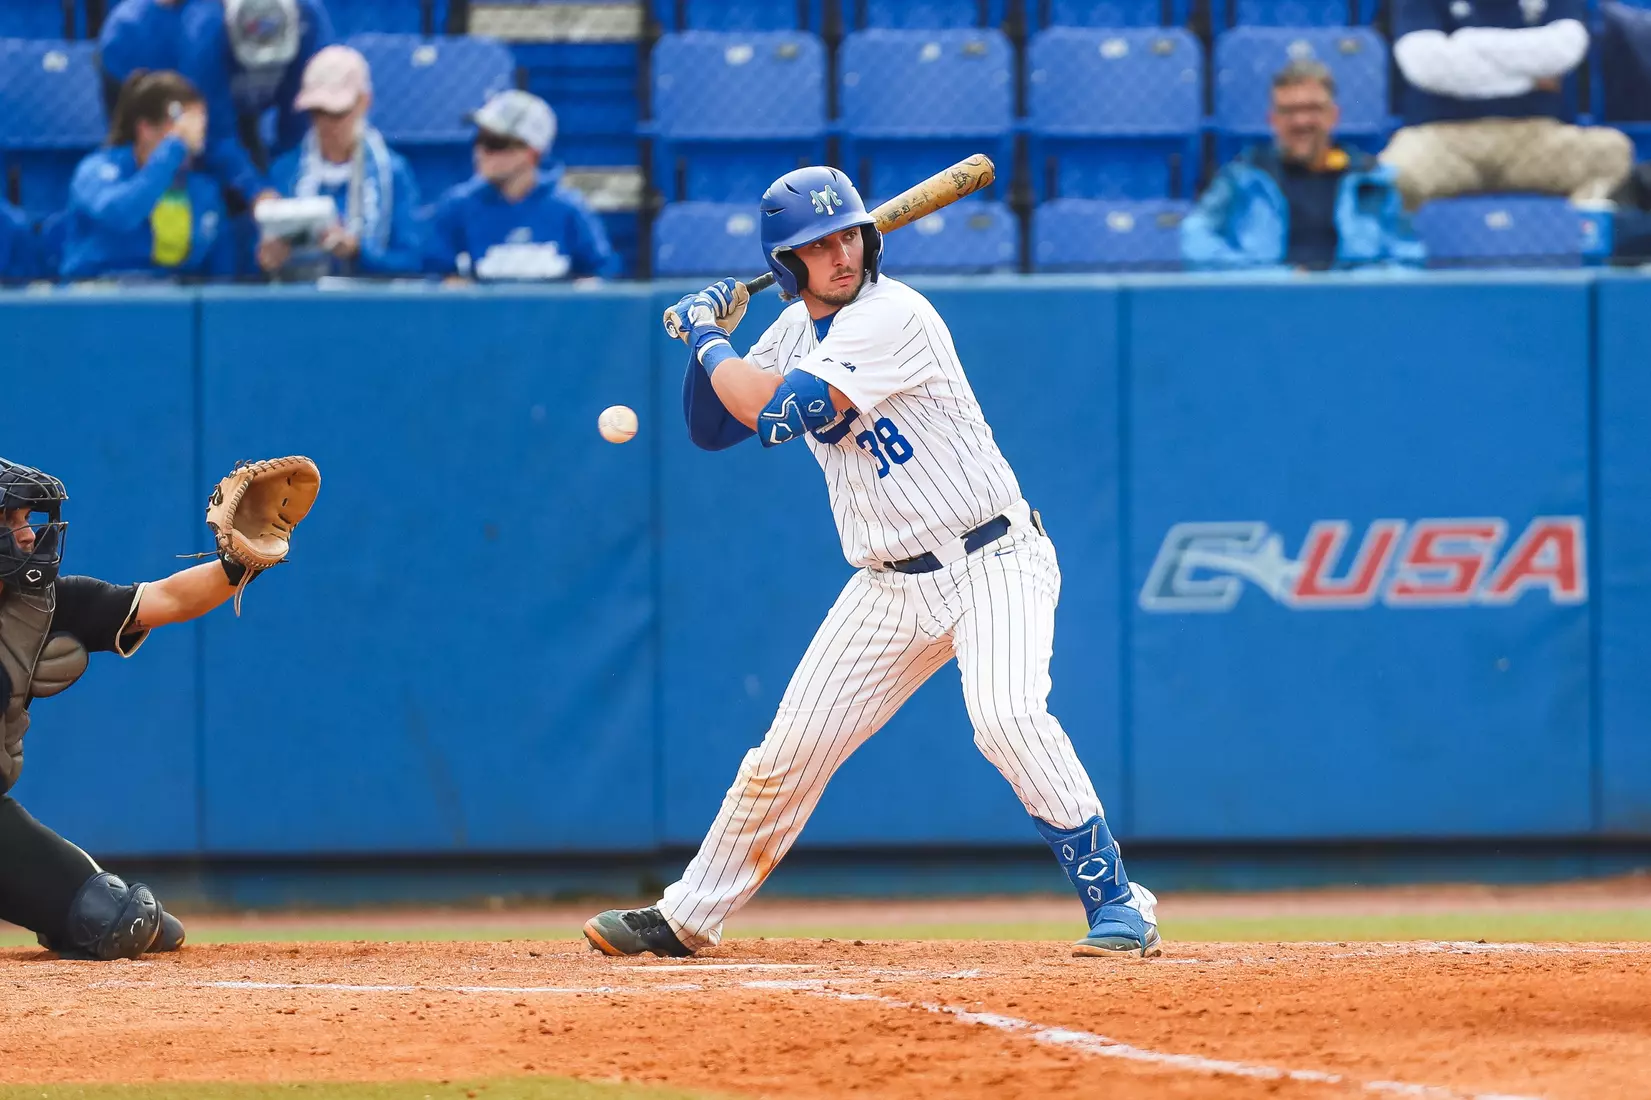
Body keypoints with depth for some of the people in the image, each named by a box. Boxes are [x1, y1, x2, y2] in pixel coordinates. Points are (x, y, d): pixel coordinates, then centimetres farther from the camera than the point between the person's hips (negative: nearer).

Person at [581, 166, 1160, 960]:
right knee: (790, 750, 7)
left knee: (1007, 718, -30)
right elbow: (712, 426, 16)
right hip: (890, 588, 7)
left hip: (992, 563, -7)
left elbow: (777, 413, -25)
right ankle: (687, 917, 21)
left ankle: (1116, 901, -21)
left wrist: (707, 337, -9)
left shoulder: (893, 316, -18)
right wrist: (713, 336, 1)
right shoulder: (796, 330, 8)